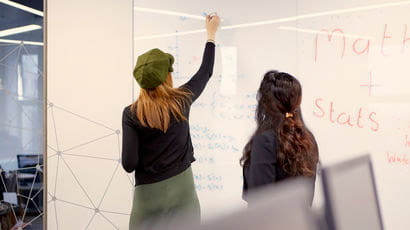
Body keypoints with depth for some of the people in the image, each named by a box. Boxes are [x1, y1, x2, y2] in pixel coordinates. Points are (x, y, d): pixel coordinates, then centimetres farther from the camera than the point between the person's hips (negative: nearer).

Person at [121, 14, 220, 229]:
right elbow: (206, 72, 13)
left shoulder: (132, 114, -11)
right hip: (181, 187, 2)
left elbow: (129, 164, -12)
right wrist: (211, 33, 25)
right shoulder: (182, 101, -5)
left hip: (149, 193, -2)